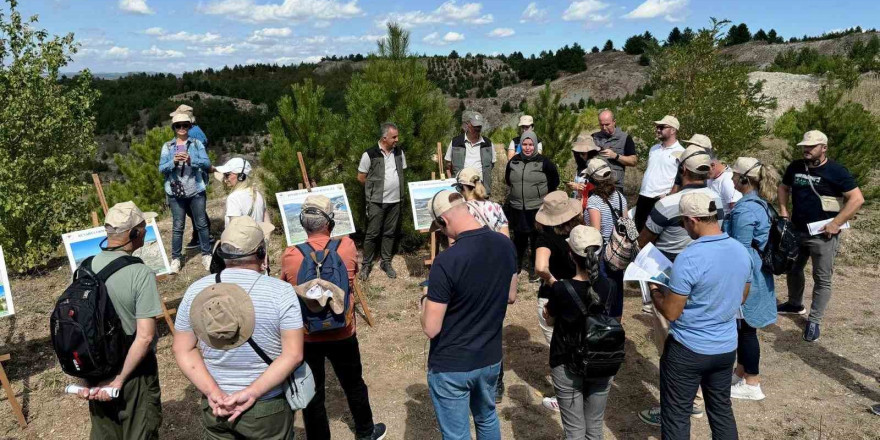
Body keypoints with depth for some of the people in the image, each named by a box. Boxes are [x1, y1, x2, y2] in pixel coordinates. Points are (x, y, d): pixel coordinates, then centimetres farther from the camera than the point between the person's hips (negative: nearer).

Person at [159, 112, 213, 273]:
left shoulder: (197, 144, 4)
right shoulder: (167, 146, 6)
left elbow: (207, 163, -6)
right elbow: (161, 168, 0)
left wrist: (191, 159, -23)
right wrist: (174, 161, -19)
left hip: (196, 191, 0)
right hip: (176, 192, 0)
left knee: (202, 224, 7)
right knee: (178, 226, 4)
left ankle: (206, 255, 17)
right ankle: (176, 258, 12)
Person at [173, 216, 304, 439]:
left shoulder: (196, 290, -4)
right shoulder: (281, 291, -16)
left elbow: (182, 349, -2)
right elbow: (293, 354, -20)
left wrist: (213, 392, -10)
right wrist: (252, 393, -19)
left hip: (214, 407, 3)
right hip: (267, 409, -3)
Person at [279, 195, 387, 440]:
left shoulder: (290, 256, -15)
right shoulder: (347, 247, -15)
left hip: (306, 337, -1)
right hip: (342, 334, 1)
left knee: (312, 393, 16)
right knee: (353, 385, 22)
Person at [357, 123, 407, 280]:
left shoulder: (399, 152, 4)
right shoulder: (370, 154, -10)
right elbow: (361, 177, -2)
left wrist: (399, 189, 7)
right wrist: (375, 187, 6)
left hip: (395, 201, 4)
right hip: (377, 201, -4)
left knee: (390, 233, 12)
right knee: (372, 233, 1)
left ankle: (386, 262, 25)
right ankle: (366, 264, 14)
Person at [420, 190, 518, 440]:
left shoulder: (446, 261, -28)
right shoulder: (505, 245, -7)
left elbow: (431, 329, -21)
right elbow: (510, 297, 8)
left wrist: (425, 304, -2)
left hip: (451, 366, -6)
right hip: (490, 357, 6)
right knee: (487, 418, 29)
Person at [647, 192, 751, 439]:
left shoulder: (689, 259, -25)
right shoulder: (741, 251, -3)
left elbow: (670, 313, -19)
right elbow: (741, 298, 13)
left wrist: (654, 291, -1)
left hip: (688, 350, -7)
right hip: (726, 347, 7)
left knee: (676, 416, 8)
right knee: (721, 410, 22)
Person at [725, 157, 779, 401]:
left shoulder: (745, 210, -23)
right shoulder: (760, 203, 7)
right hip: (755, 274, 10)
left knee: (745, 329, 3)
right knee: (742, 327, 19)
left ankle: (752, 385, 15)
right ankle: (741, 372, 33)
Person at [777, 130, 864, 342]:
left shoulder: (836, 171, -14)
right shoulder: (795, 167, 2)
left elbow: (857, 199, -16)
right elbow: (783, 187, 18)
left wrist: (836, 223, -20)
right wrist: (783, 210, 4)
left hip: (823, 235, -6)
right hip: (796, 231, 6)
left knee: (822, 279, 3)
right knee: (793, 270, 20)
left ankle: (814, 321, 13)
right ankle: (795, 304, 42)